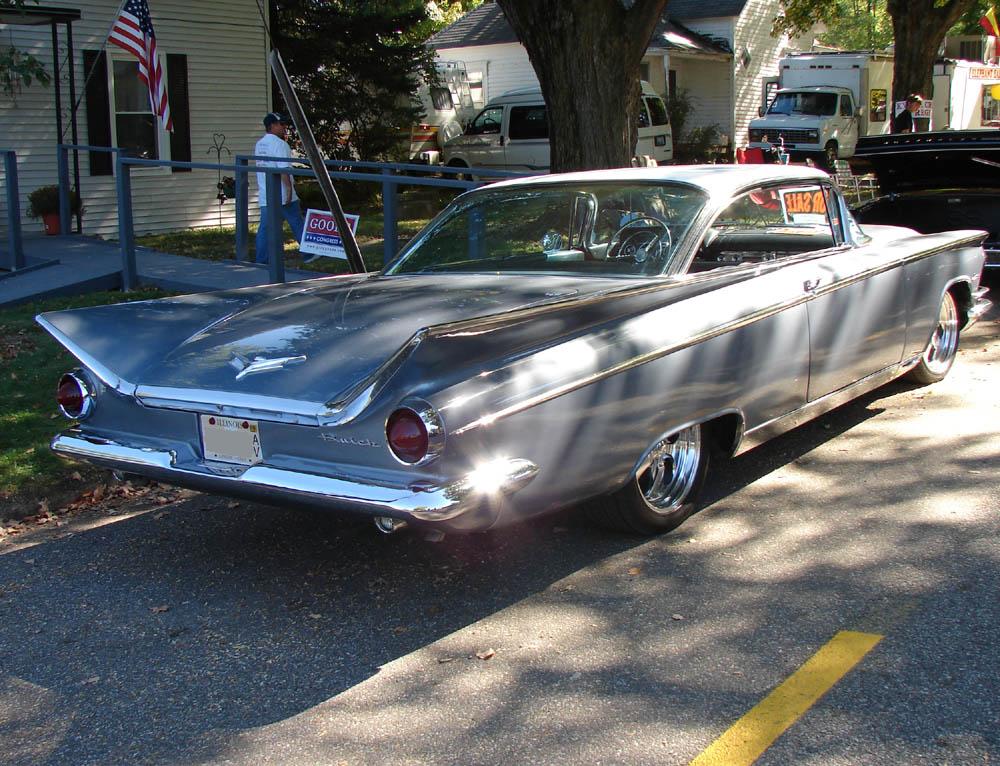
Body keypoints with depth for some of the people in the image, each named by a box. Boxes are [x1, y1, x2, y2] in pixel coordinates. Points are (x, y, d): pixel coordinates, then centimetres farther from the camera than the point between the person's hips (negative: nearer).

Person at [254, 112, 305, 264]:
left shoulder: (259, 144, 15)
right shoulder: (279, 144, -13)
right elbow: (283, 169, -19)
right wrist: (289, 188, -19)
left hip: (265, 195, 7)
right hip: (282, 195, -7)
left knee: (265, 228, 5)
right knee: (297, 224, 4)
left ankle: (261, 260, 3)